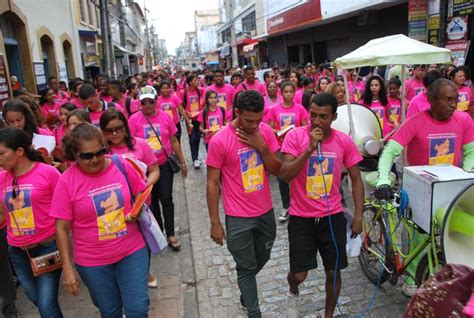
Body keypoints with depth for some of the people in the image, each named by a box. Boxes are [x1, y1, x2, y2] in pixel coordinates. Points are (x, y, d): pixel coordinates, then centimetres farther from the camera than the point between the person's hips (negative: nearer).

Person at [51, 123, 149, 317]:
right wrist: (67, 268, -11)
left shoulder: (122, 165, -9)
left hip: (132, 250, 1)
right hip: (93, 261, -1)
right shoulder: (66, 182, -14)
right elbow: (62, 228, -10)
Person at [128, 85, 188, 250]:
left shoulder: (165, 116, -4)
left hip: (165, 164, 0)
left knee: (166, 198, 0)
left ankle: (171, 234, 12)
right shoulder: (134, 119, -9)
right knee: (152, 200, 15)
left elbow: (174, 141, 3)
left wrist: (182, 162, 7)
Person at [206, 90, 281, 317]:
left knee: (262, 259, 24)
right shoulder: (219, 141, -18)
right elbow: (212, 183, -12)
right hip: (238, 218, -5)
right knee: (246, 268, 10)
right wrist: (215, 222, -9)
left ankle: (246, 289, 53)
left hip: (266, 212, 5)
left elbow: (277, 170, -3)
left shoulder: (265, 131, -5)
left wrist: (261, 147, -20)